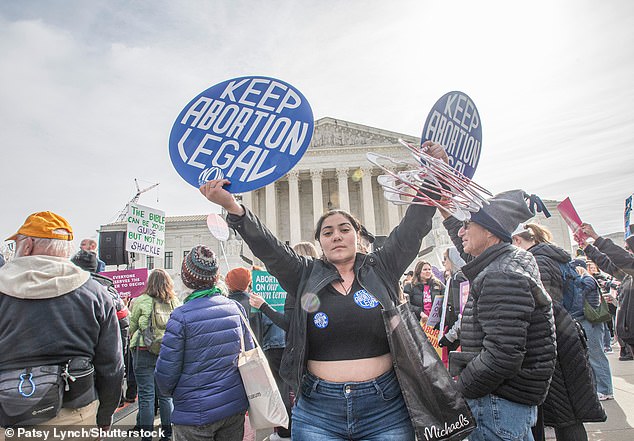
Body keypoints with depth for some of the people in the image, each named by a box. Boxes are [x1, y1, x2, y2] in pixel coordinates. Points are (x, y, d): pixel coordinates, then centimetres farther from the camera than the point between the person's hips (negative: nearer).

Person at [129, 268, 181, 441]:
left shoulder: (140, 301, -11)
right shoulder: (176, 302, -3)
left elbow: (132, 328, 1)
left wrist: (133, 345, 19)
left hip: (144, 352, -3)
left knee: (146, 397, 7)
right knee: (166, 396, 14)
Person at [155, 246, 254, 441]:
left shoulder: (181, 317, -19)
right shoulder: (236, 308, -5)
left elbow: (166, 372, -12)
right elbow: (249, 353, 5)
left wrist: (171, 392, 10)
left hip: (196, 413, -4)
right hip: (235, 406, 4)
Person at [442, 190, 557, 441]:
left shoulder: (501, 277, -25)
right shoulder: (509, 262, 6)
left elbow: (503, 355, -29)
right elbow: (470, 253, 26)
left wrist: (458, 390, -17)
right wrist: (448, 215, 24)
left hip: (499, 405, -9)